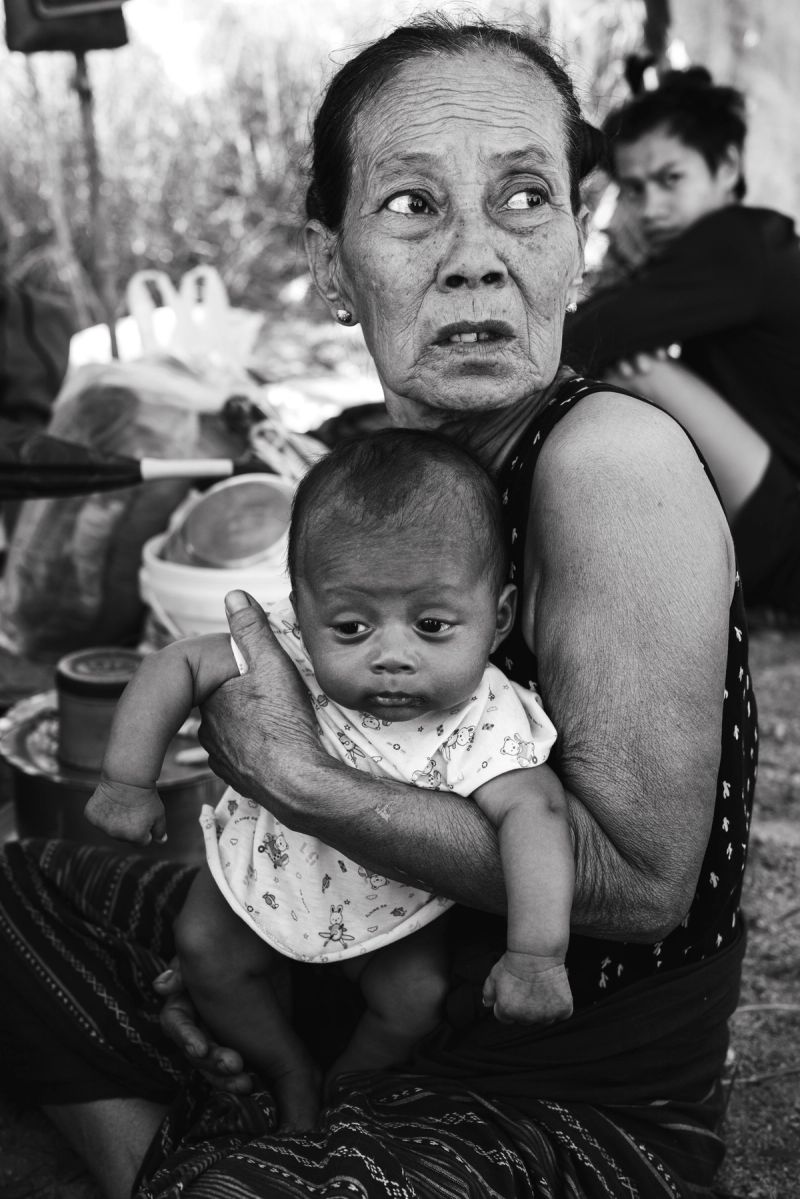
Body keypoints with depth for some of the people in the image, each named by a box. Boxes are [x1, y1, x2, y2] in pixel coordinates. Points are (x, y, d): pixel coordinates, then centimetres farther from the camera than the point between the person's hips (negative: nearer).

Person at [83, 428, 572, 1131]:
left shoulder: (484, 724, -38)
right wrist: (128, 781, -23)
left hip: (393, 901, -2)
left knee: (416, 997, -11)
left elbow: (533, 812, -49)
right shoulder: (287, 651, -31)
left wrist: (537, 952, -61)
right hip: (270, 866, 2)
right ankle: (291, 1075, 26)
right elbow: (178, 666, -20)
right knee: (207, 953, 1)